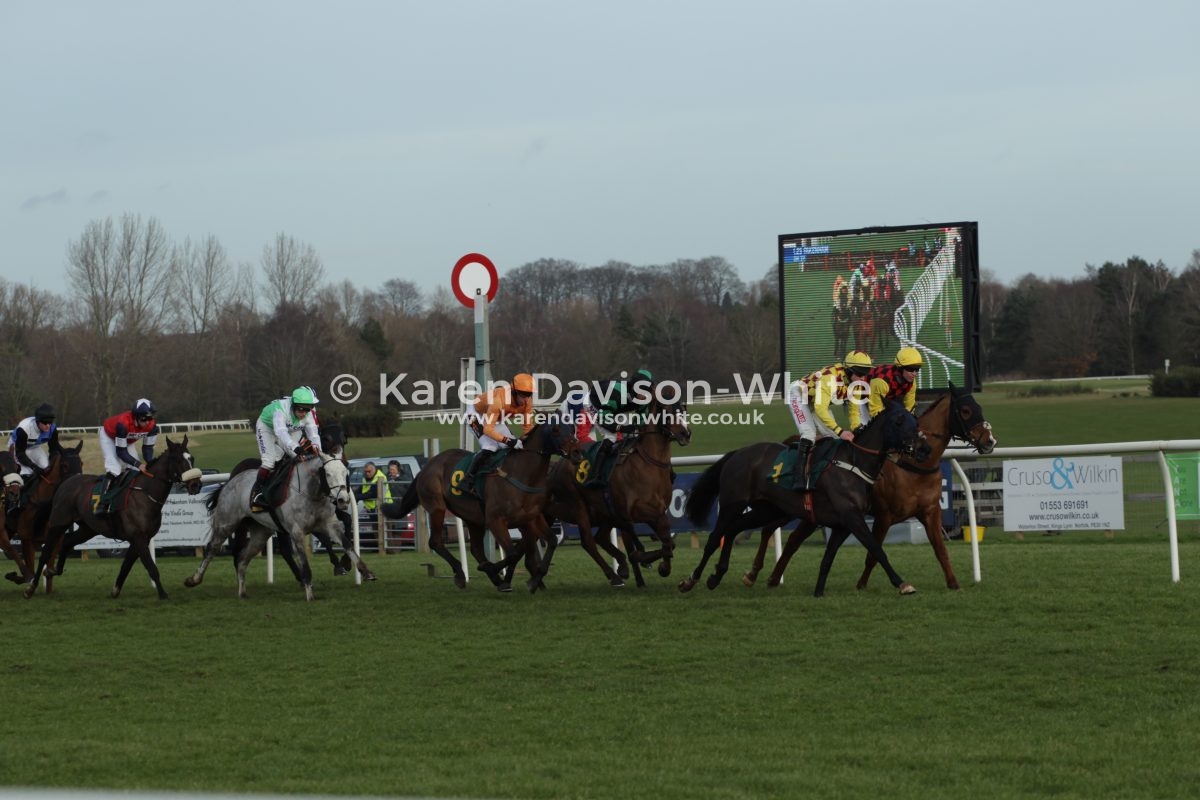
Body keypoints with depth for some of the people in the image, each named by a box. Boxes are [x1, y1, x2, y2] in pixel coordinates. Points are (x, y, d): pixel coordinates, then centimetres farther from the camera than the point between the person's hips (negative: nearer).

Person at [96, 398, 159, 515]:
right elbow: (121, 452, -38)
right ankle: (102, 504, -24)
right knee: (114, 469, -23)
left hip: (129, 440, 6)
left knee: (134, 470, -1)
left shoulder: (152, 426, -29)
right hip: (109, 435, -6)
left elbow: (148, 447, -16)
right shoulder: (123, 424, -45)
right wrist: (138, 464, -48)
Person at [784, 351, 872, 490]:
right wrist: (840, 431, -50)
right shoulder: (831, 377, -39)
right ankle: (800, 478, -32)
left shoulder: (857, 383, -14)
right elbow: (820, 408, -44)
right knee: (809, 434, -25)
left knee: (832, 437, 4)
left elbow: (854, 410, -4)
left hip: (816, 401, 8)